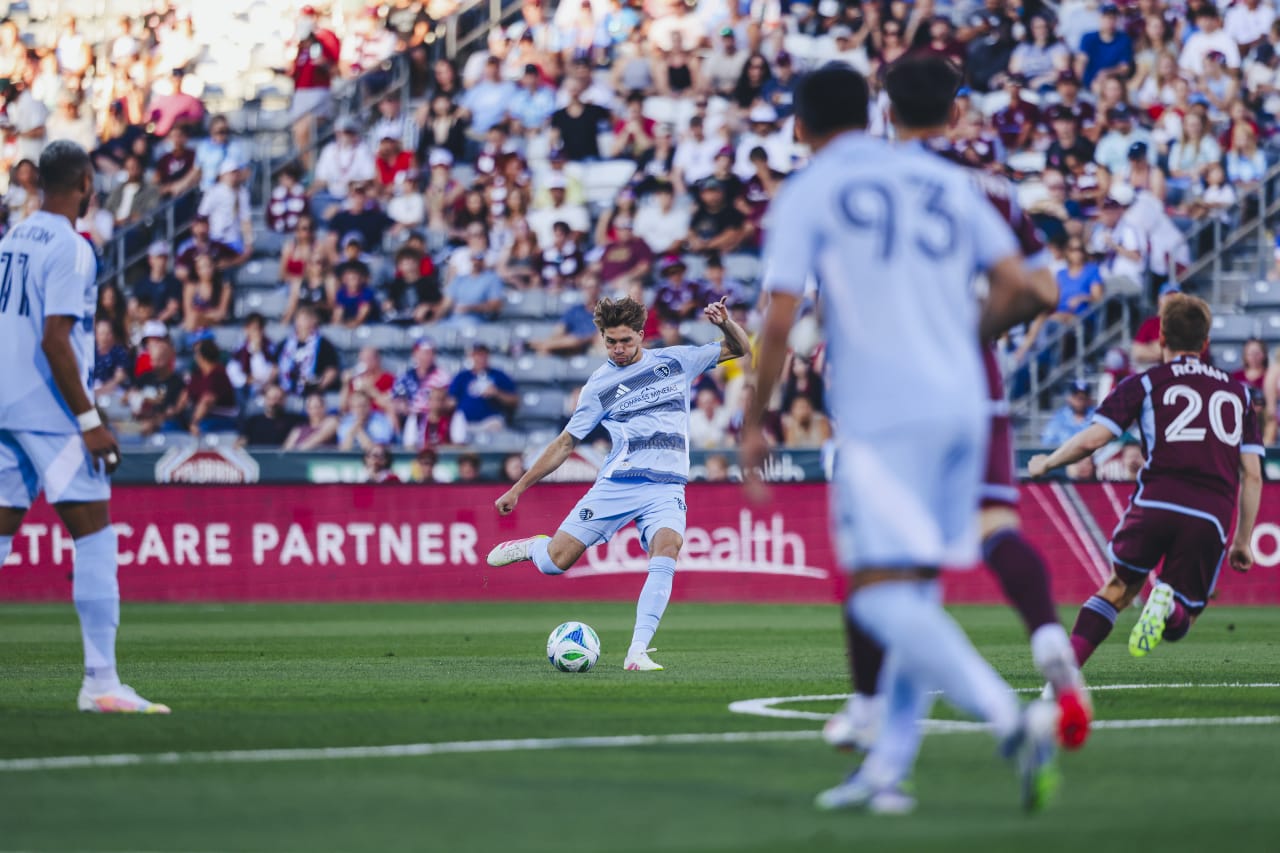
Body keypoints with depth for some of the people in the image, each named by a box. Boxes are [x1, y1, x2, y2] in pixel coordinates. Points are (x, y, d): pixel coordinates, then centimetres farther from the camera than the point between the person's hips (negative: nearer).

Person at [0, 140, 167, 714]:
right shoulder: (70, 248, -11)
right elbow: (54, 341, -18)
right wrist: (89, 420, -16)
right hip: (49, 409, -8)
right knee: (94, 532, -5)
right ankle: (100, 681, -9)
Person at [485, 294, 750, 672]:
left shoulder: (675, 361, 9)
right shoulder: (600, 385, 6)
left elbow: (740, 349, 17)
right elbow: (566, 443, 12)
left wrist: (725, 322, -6)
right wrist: (517, 489, 11)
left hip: (666, 488, 0)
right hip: (616, 484, 0)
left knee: (667, 548, -30)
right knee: (554, 562, -7)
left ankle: (637, 652, -30)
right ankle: (532, 546, 32)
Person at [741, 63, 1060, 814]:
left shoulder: (807, 194, 0)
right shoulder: (950, 182, 13)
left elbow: (779, 323, -7)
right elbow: (1020, 289, 8)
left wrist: (754, 423, 4)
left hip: (882, 415, -6)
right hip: (963, 405, 6)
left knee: (883, 595, -9)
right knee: (918, 592, 11)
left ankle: (1011, 718, -28)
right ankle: (888, 769, 9)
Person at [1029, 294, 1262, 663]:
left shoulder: (1144, 384, 12)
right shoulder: (1239, 393, 23)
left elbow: (1092, 439, 2)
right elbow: (1252, 474, 18)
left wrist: (1046, 463, 20)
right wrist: (1243, 542, 23)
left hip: (1155, 502, -1)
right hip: (1212, 515, 1)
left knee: (1119, 588, 21)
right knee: (1178, 626, 14)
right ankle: (1169, 605, -24)